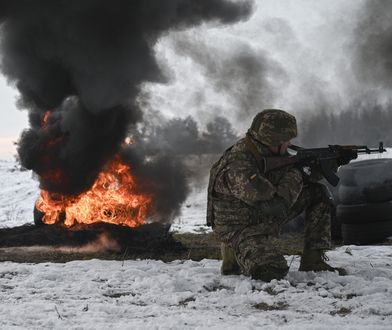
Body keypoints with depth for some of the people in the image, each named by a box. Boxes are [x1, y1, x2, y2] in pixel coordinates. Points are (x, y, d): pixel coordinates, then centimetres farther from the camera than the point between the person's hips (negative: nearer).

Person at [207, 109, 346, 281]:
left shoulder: (270, 151, -5)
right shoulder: (239, 166, -32)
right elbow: (276, 206, -32)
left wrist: (314, 174, -13)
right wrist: (295, 174, -19)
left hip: (267, 218, 9)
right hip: (241, 227, -9)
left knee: (319, 194, 1)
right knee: (272, 271, -32)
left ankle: (313, 260, 5)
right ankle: (235, 256, 1)